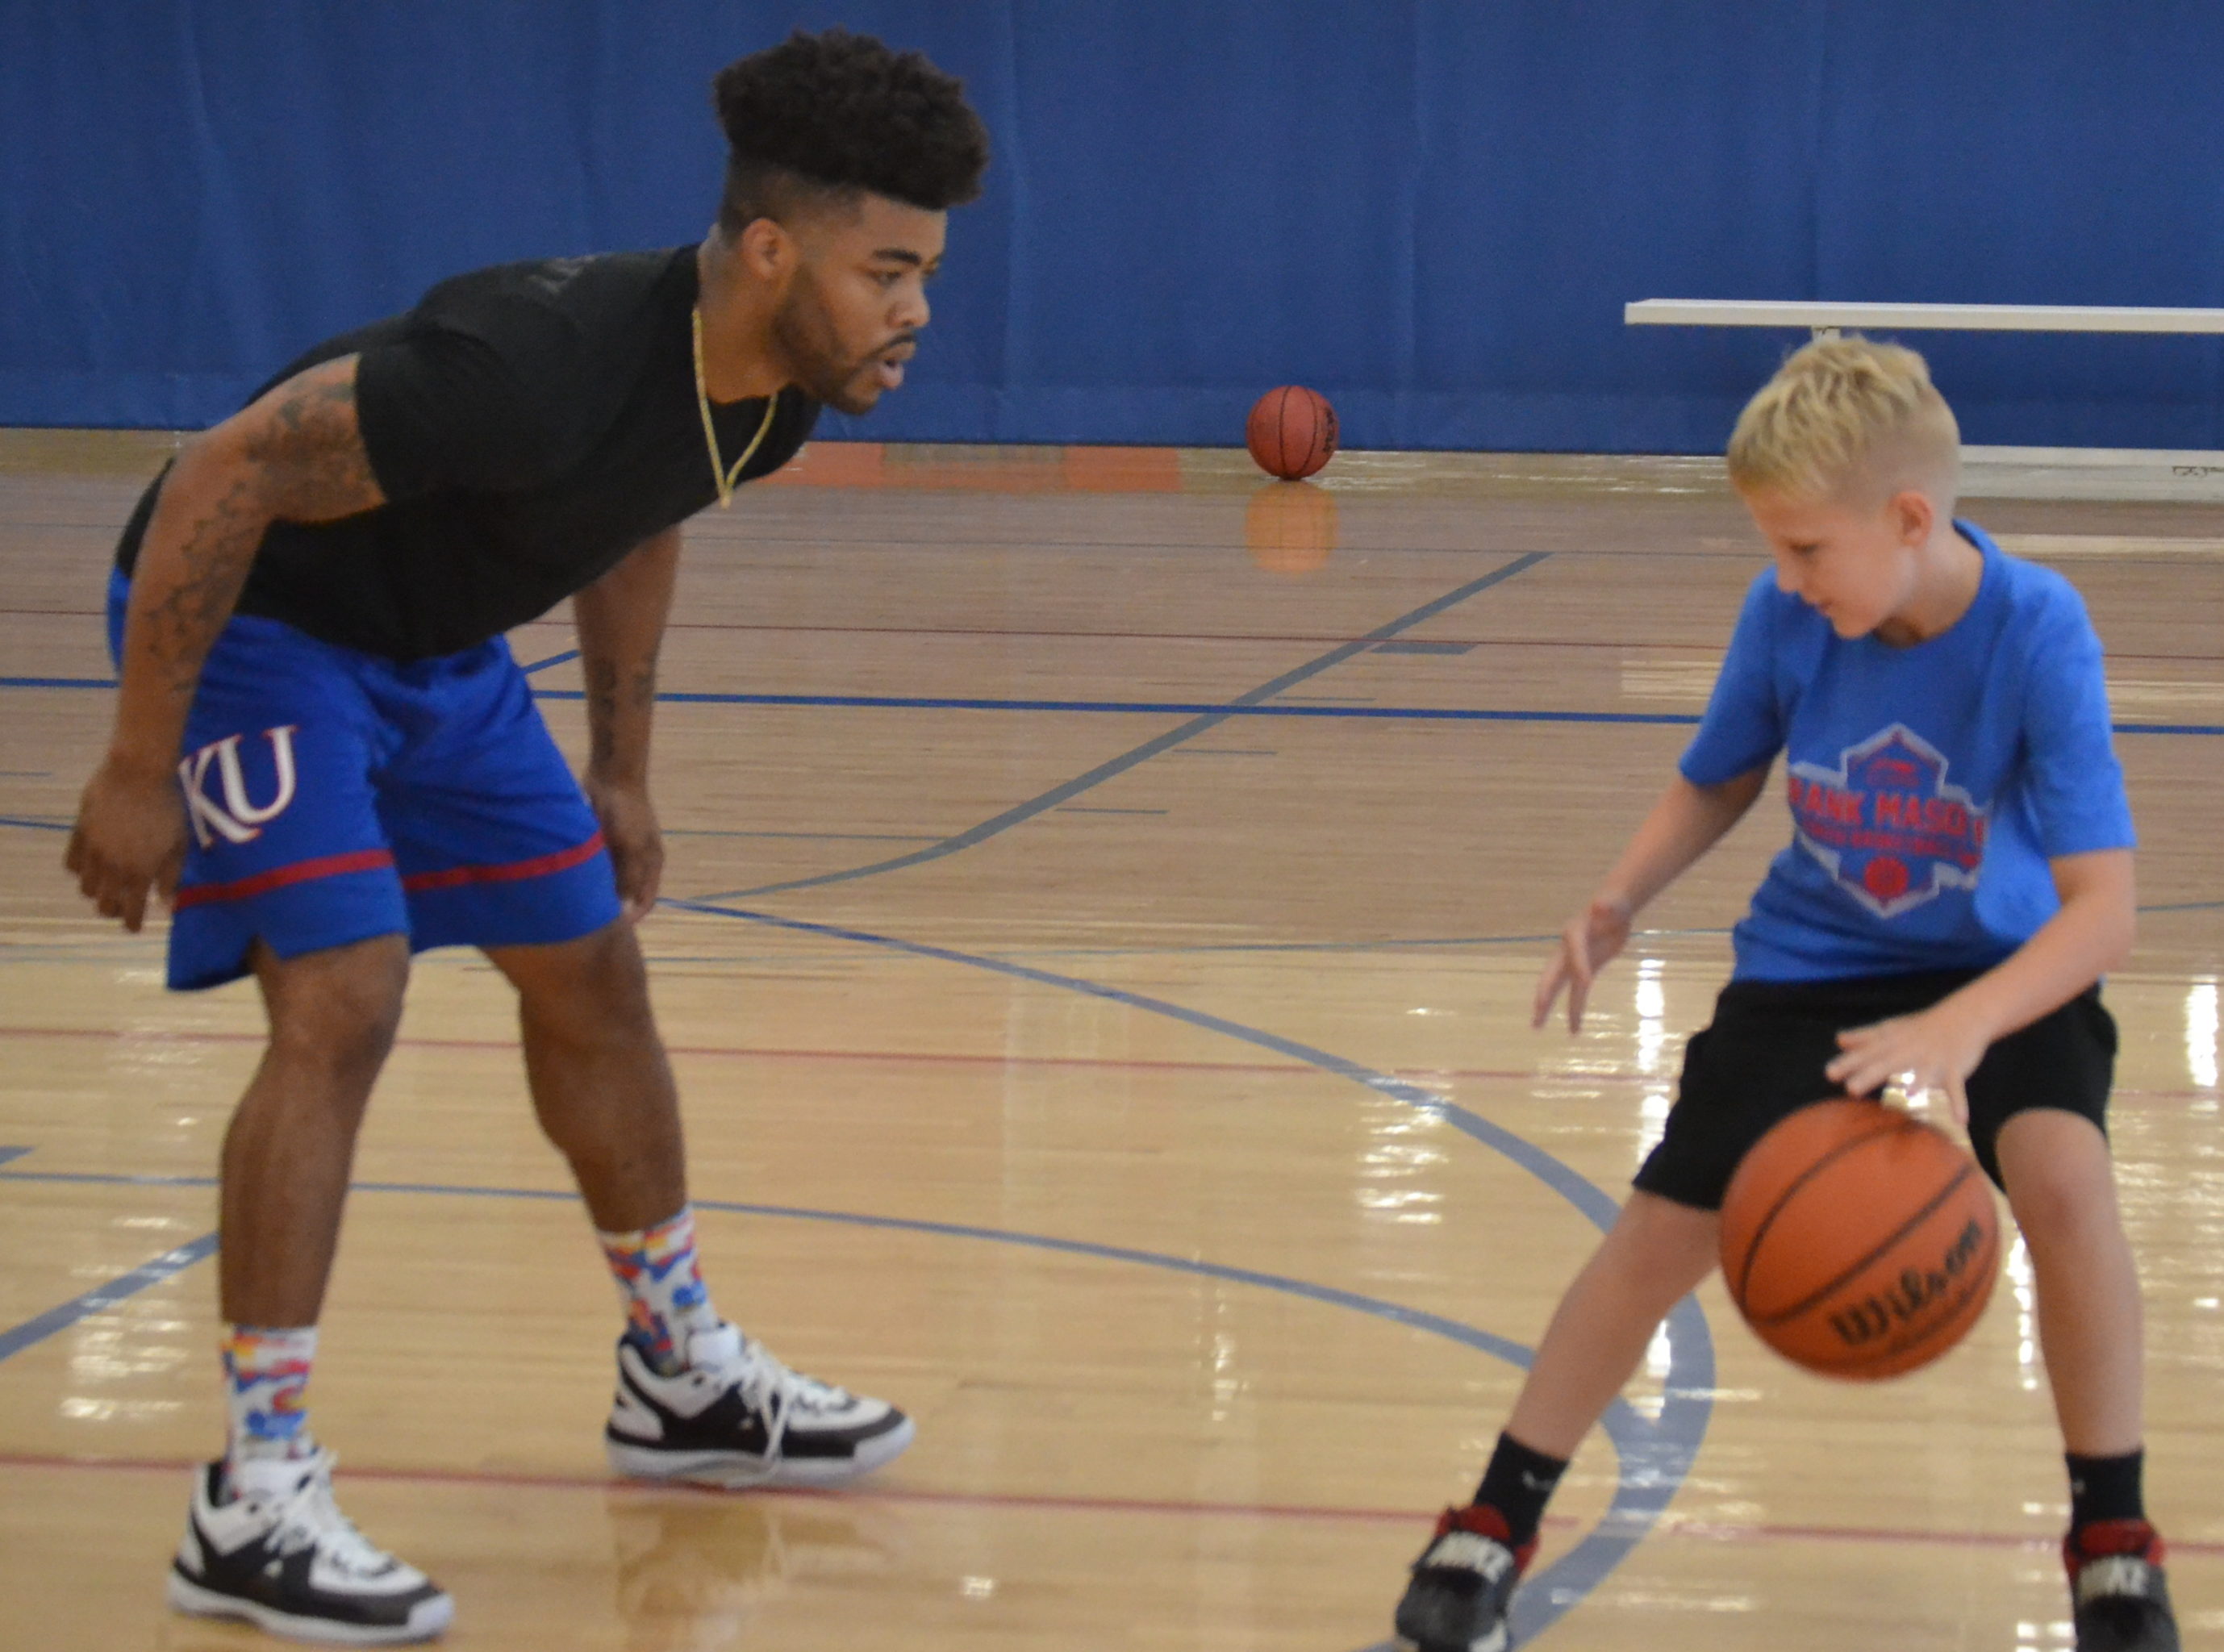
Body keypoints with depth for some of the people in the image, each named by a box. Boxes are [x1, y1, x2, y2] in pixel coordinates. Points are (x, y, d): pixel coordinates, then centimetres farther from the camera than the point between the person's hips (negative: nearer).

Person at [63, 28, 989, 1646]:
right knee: (343, 1002, -20)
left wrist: (622, 770, 17)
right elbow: (221, 480, -32)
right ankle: (256, 1506, -16)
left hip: (437, 646, 9)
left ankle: (687, 1377, 33)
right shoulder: (547, 360, -38)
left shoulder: (776, 388, -11)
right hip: (253, 624, -9)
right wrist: (139, 771, -26)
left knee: (594, 977, 14)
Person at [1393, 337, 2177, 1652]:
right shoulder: (1786, 618, -20)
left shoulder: (2037, 632, -29)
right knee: (1665, 1233, 0)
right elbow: (1717, 785, 2)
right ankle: (1494, 1530, 21)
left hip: (2005, 970, -3)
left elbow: (2103, 905, -33)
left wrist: (1961, 1027, -50)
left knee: (2063, 1175, -29)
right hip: (1811, 966, 3)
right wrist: (1620, 902, -18)